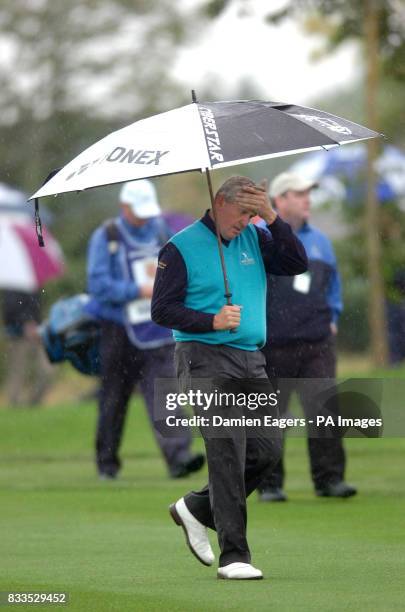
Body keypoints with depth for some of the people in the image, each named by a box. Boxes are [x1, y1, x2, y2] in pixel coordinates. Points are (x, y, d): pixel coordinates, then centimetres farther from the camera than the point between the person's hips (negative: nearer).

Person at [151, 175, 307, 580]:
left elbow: (296, 264, 2)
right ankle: (234, 554, -12)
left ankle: (196, 508, 24)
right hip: (206, 360, -7)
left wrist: (272, 219, -7)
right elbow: (162, 310, -6)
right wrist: (212, 321, -17)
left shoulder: (254, 239, 14)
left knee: (267, 449, 5)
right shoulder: (182, 248, -3)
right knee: (228, 450, -13)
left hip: (251, 361, 7)